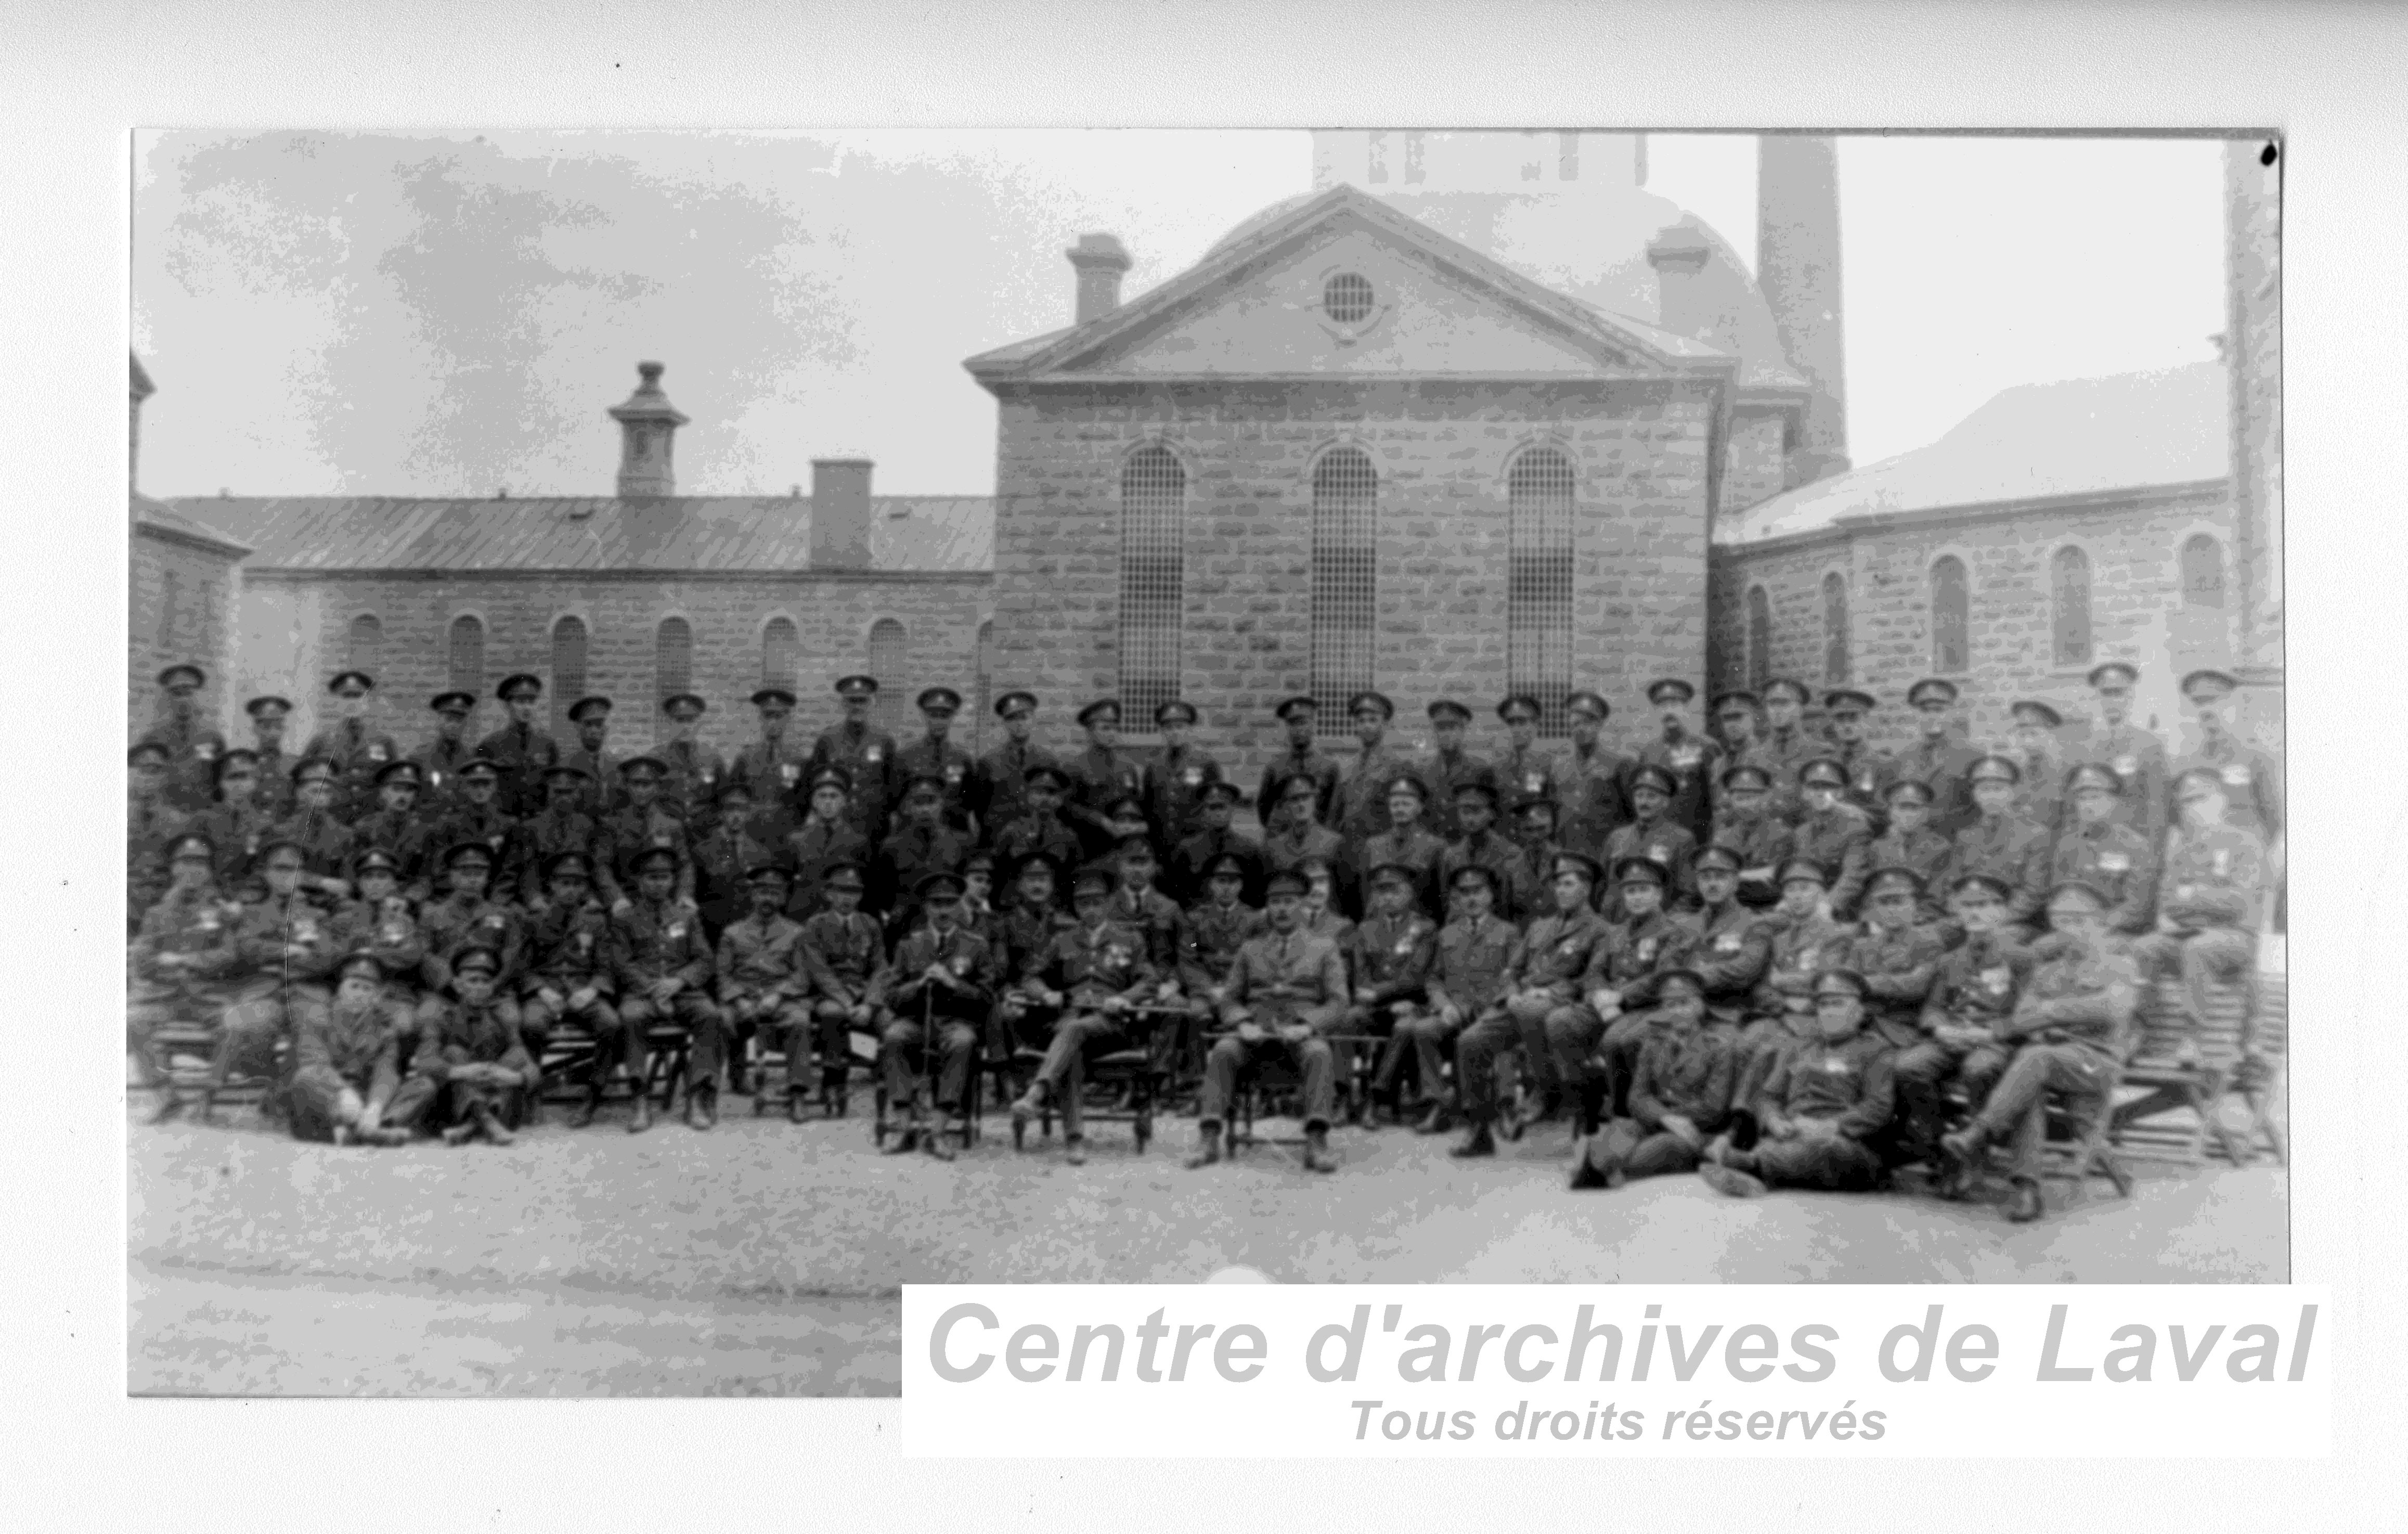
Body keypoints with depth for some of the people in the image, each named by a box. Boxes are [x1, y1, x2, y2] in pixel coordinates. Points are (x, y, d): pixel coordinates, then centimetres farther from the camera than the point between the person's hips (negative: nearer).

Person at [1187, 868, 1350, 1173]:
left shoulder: (1324, 948, 16)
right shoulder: (1250, 951, 23)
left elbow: (1337, 1002, 6)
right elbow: (1230, 1000, 16)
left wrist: (1306, 1025, -14)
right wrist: (1243, 1023, -8)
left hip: (1301, 1031, -2)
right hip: (1255, 1030, 2)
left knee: (1320, 1054, -37)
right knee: (1222, 1050, -32)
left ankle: (1317, 1144, -46)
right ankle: (1209, 1140, -37)